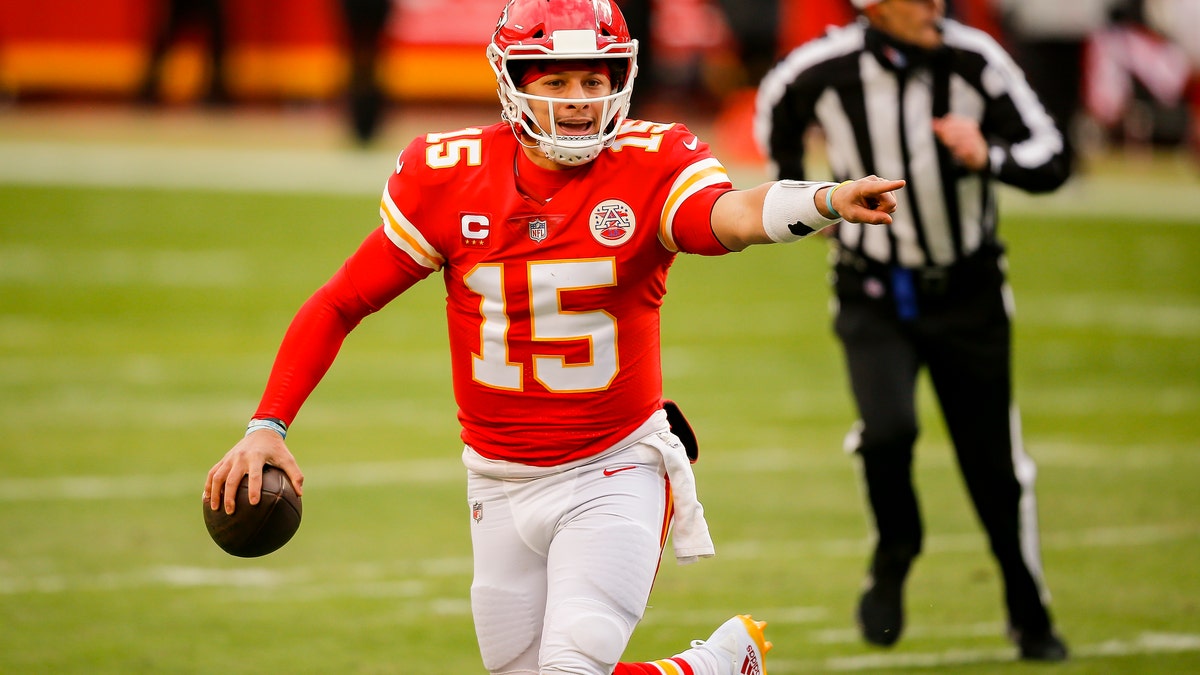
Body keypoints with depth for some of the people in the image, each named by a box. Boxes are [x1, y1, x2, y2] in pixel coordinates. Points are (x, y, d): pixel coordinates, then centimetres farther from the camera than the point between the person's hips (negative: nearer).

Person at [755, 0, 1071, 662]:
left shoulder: (973, 59, -15)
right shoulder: (823, 69, -14)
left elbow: (1051, 158, -11)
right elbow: (774, 114, 11)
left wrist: (988, 158, -30)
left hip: (967, 296, 1)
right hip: (873, 299, -1)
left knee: (994, 464, 5)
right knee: (889, 427, -25)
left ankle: (1029, 617, 26)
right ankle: (893, 559, 5)